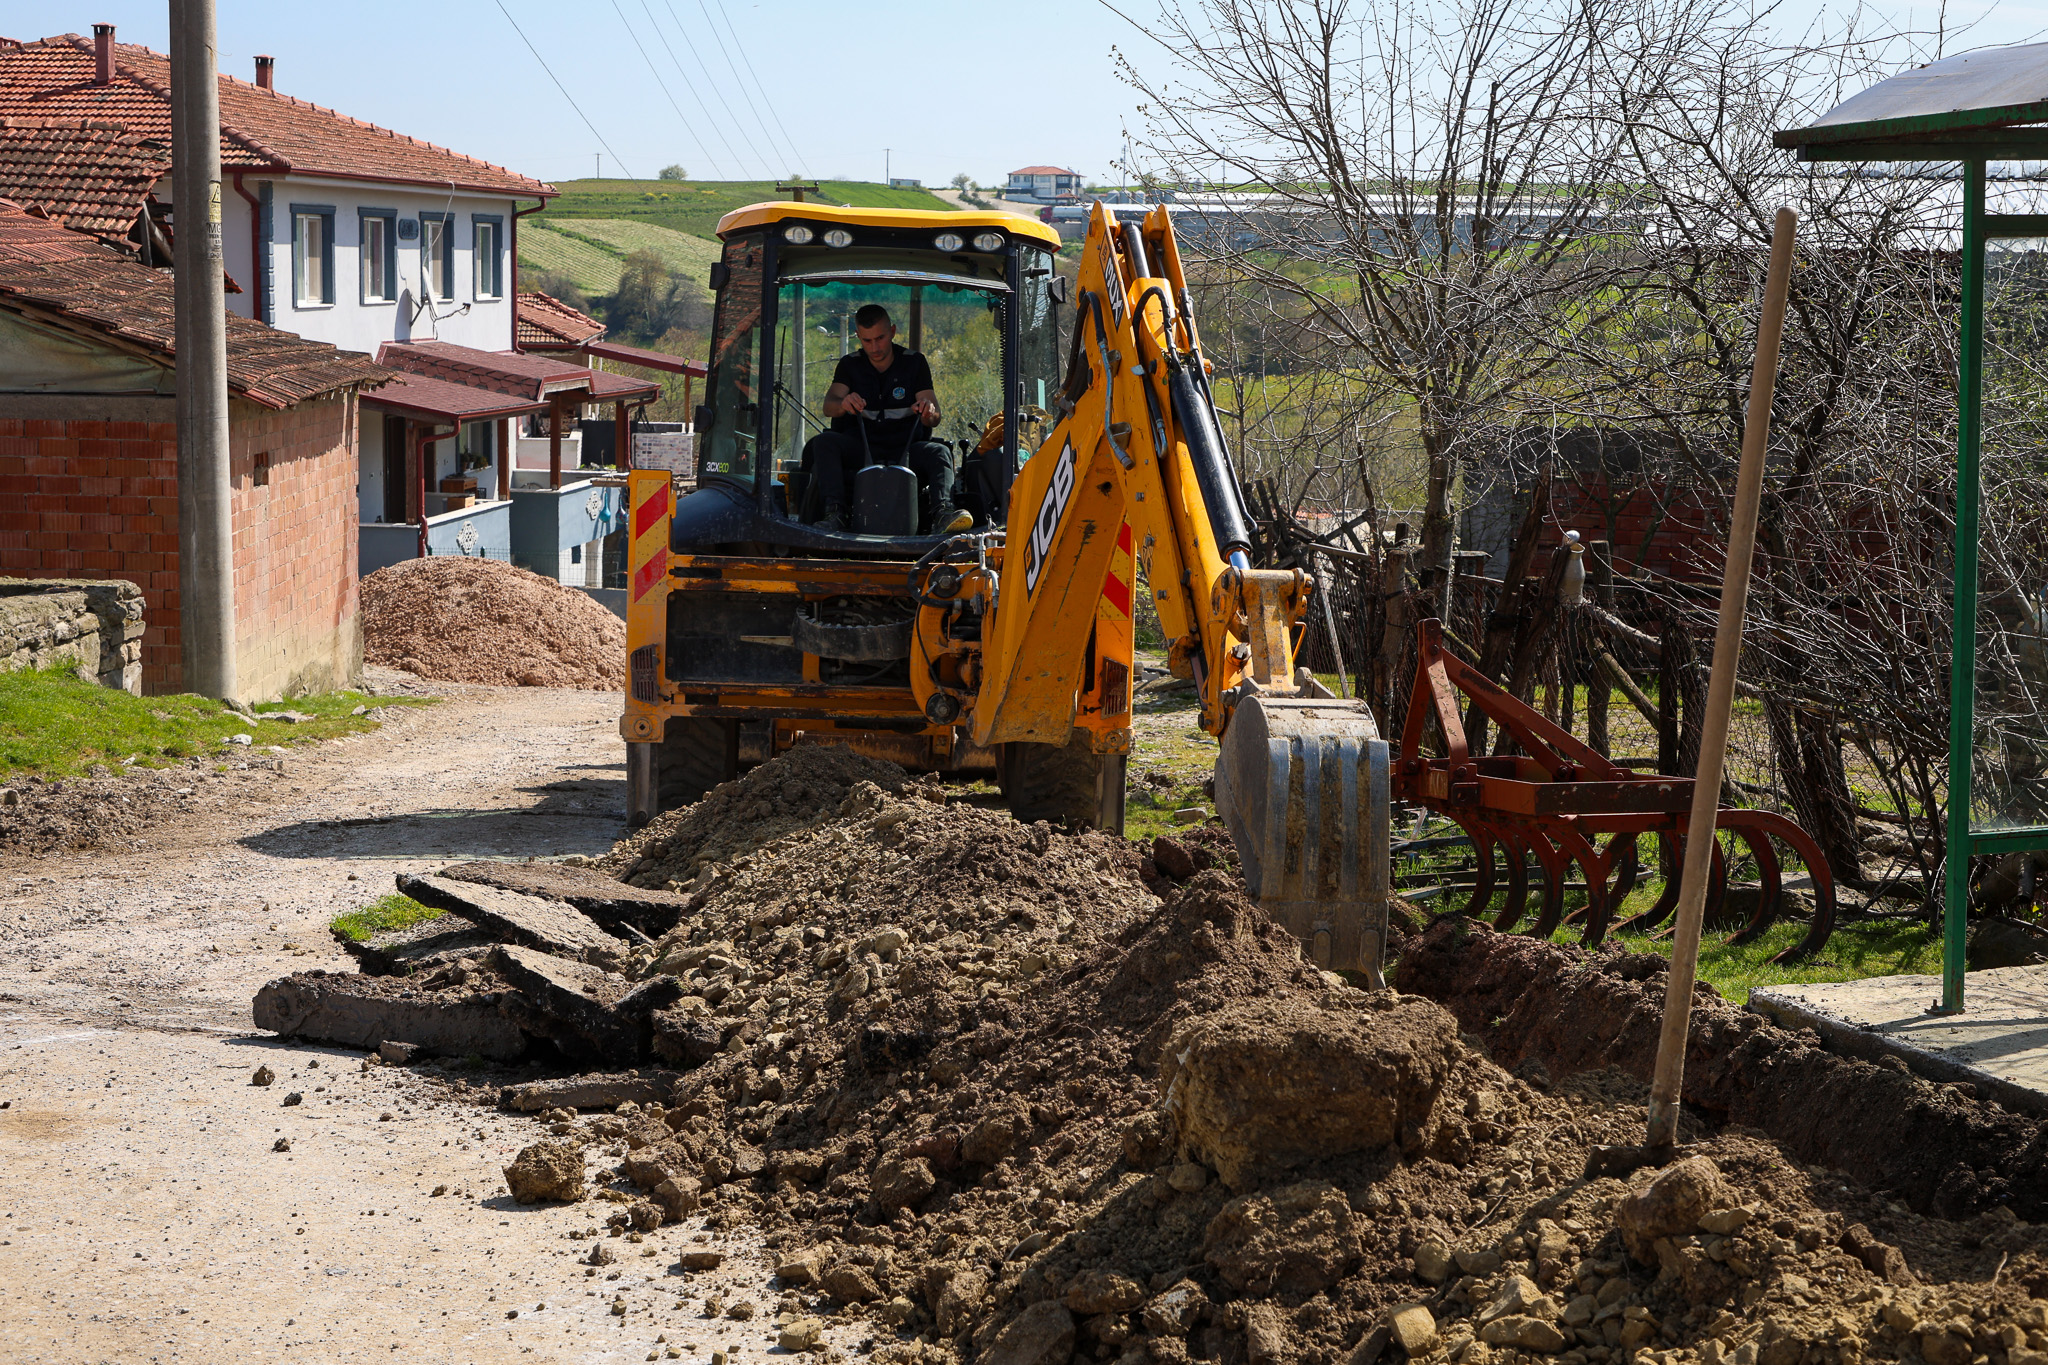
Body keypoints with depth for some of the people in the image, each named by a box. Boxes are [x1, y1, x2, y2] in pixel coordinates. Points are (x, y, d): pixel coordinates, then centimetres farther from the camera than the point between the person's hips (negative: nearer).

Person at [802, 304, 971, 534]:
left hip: (904, 451, -1)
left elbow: (934, 418, -1)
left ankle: (942, 512, -53)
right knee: (824, 442, -28)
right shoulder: (850, 365, 10)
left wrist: (929, 413, -28)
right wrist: (842, 404, -34)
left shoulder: (914, 363, 8)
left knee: (939, 452, -30)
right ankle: (833, 513, -42)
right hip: (859, 451, 1)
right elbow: (828, 406, -8)